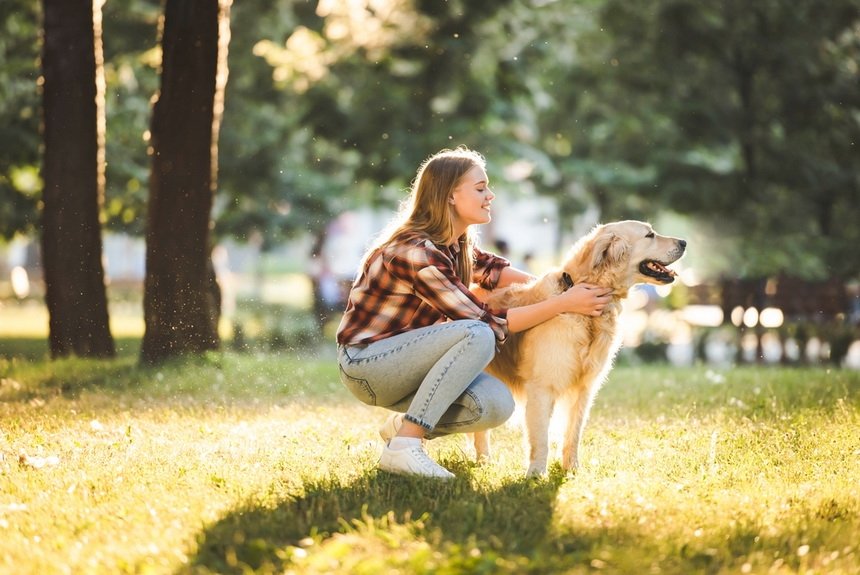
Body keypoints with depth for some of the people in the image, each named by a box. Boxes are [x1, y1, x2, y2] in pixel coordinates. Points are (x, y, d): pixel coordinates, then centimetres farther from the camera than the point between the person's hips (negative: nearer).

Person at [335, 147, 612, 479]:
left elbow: (487, 268, 21)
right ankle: (404, 446, -25)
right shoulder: (417, 252, -25)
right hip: (365, 363, -8)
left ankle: (404, 424, 10)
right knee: (477, 336, -30)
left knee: (496, 405, -13)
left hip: (403, 358, 8)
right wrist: (564, 303, -20)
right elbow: (487, 323, -23)